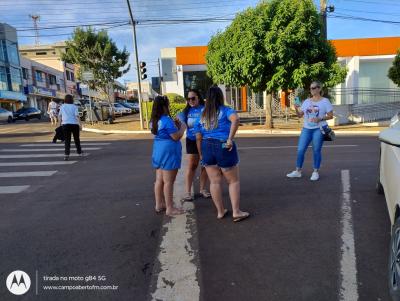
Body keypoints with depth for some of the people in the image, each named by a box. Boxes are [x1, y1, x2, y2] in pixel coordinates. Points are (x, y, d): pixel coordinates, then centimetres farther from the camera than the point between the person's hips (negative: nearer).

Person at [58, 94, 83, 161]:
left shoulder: (62, 106, 6)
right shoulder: (74, 107, -3)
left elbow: (59, 116, 10)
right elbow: (77, 116, -13)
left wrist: (61, 122, 25)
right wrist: (80, 124, -12)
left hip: (65, 124, 2)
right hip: (74, 124, -1)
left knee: (67, 140, 1)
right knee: (76, 139, 15)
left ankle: (66, 155, -9)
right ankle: (79, 152, 28)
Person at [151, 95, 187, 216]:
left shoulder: (155, 120, 9)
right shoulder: (166, 120, -18)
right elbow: (176, 137, -17)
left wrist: (174, 124, 9)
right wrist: (182, 127, -2)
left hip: (158, 151, 9)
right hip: (168, 152, -9)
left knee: (159, 180, 15)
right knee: (168, 182, -3)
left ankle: (159, 204, 26)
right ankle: (170, 208, 5)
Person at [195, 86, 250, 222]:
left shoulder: (202, 115, 9)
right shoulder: (225, 110, -4)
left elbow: (198, 138, 9)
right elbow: (235, 119, -27)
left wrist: (201, 155, 17)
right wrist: (230, 139, -25)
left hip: (207, 147, 5)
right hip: (224, 148, -4)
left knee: (215, 181, 9)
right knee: (233, 181, 7)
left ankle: (220, 211, 17)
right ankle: (236, 212, 8)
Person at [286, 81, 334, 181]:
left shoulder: (325, 101, -1)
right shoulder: (306, 101, 11)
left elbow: (330, 116, -3)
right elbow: (300, 115, 11)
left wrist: (320, 119, -18)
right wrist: (296, 109, -8)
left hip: (319, 129, -4)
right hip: (306, 129, 4)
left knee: (316, 151, 1)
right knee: (300, 150, 0)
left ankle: (316, 172, 14)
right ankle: (297, 171, 11)